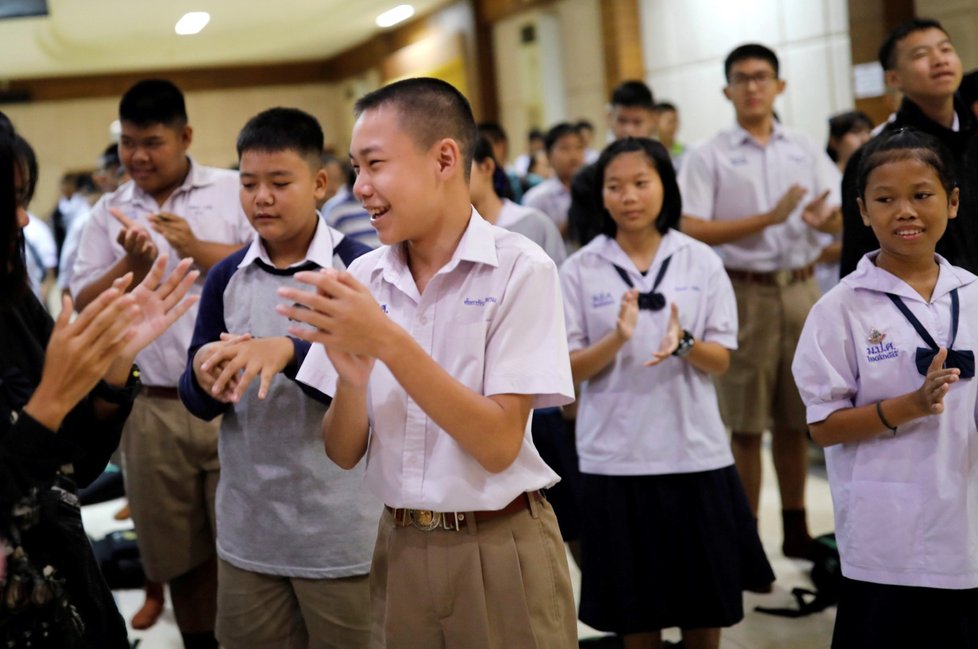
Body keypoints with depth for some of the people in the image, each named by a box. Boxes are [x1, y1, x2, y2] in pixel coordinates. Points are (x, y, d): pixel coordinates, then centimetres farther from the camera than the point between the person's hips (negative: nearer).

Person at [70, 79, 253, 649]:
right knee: (181, 555, 13)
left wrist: (196, 248, -14)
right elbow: (85, 306, 6)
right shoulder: (109, 213, 10)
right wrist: (132, 265, -10)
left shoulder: (235, 192, 2)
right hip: (153, 410, 3)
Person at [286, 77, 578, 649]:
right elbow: (344, 453, 1)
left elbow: (499, 445, -17)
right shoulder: (362, 278, 0)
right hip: (400, 550, 4)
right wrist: (352, 377, -18)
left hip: (501, 554, -4)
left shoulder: (520, 269, -12)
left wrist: (388, 341, -23)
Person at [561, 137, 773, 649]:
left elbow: (721, 360, 1)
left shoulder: (702, 261, 1)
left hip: (695, 453, 1)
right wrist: (617, 338, -21)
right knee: (634, 604, 9)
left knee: (706, 597, 11)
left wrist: (683, 343, -20)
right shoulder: (580, 269, -2)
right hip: (616, 457, -1)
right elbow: (568, 369, -3)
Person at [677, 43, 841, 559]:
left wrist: (822, 218, -19)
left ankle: (796, 526, 24)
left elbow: (839, 217, 5)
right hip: (744, 293, -3)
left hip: (800, 288, 3)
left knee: (794, 419, 12)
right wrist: (770, 217, -16)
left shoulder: (806, 151, 9)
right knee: (746, 424, 2)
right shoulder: (708, 157, -2)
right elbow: (692, 232, -11)